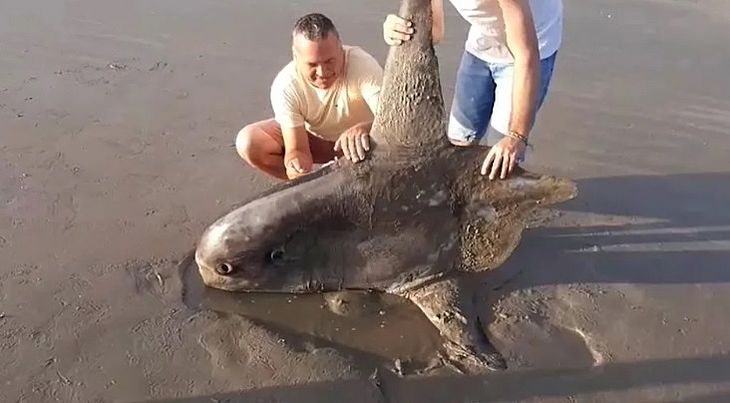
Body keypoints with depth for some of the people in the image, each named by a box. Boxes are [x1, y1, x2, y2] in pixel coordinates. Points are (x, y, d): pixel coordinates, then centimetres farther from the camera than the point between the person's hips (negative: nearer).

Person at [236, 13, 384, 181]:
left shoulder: (363, 65, -33)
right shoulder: (285, 86, -28)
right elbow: (297, 149, -27)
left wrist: (363, 128, -62)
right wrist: (295, 160, -52)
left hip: (360, 142, -1)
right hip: (314, 137, 2)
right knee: (249, 143, -20)